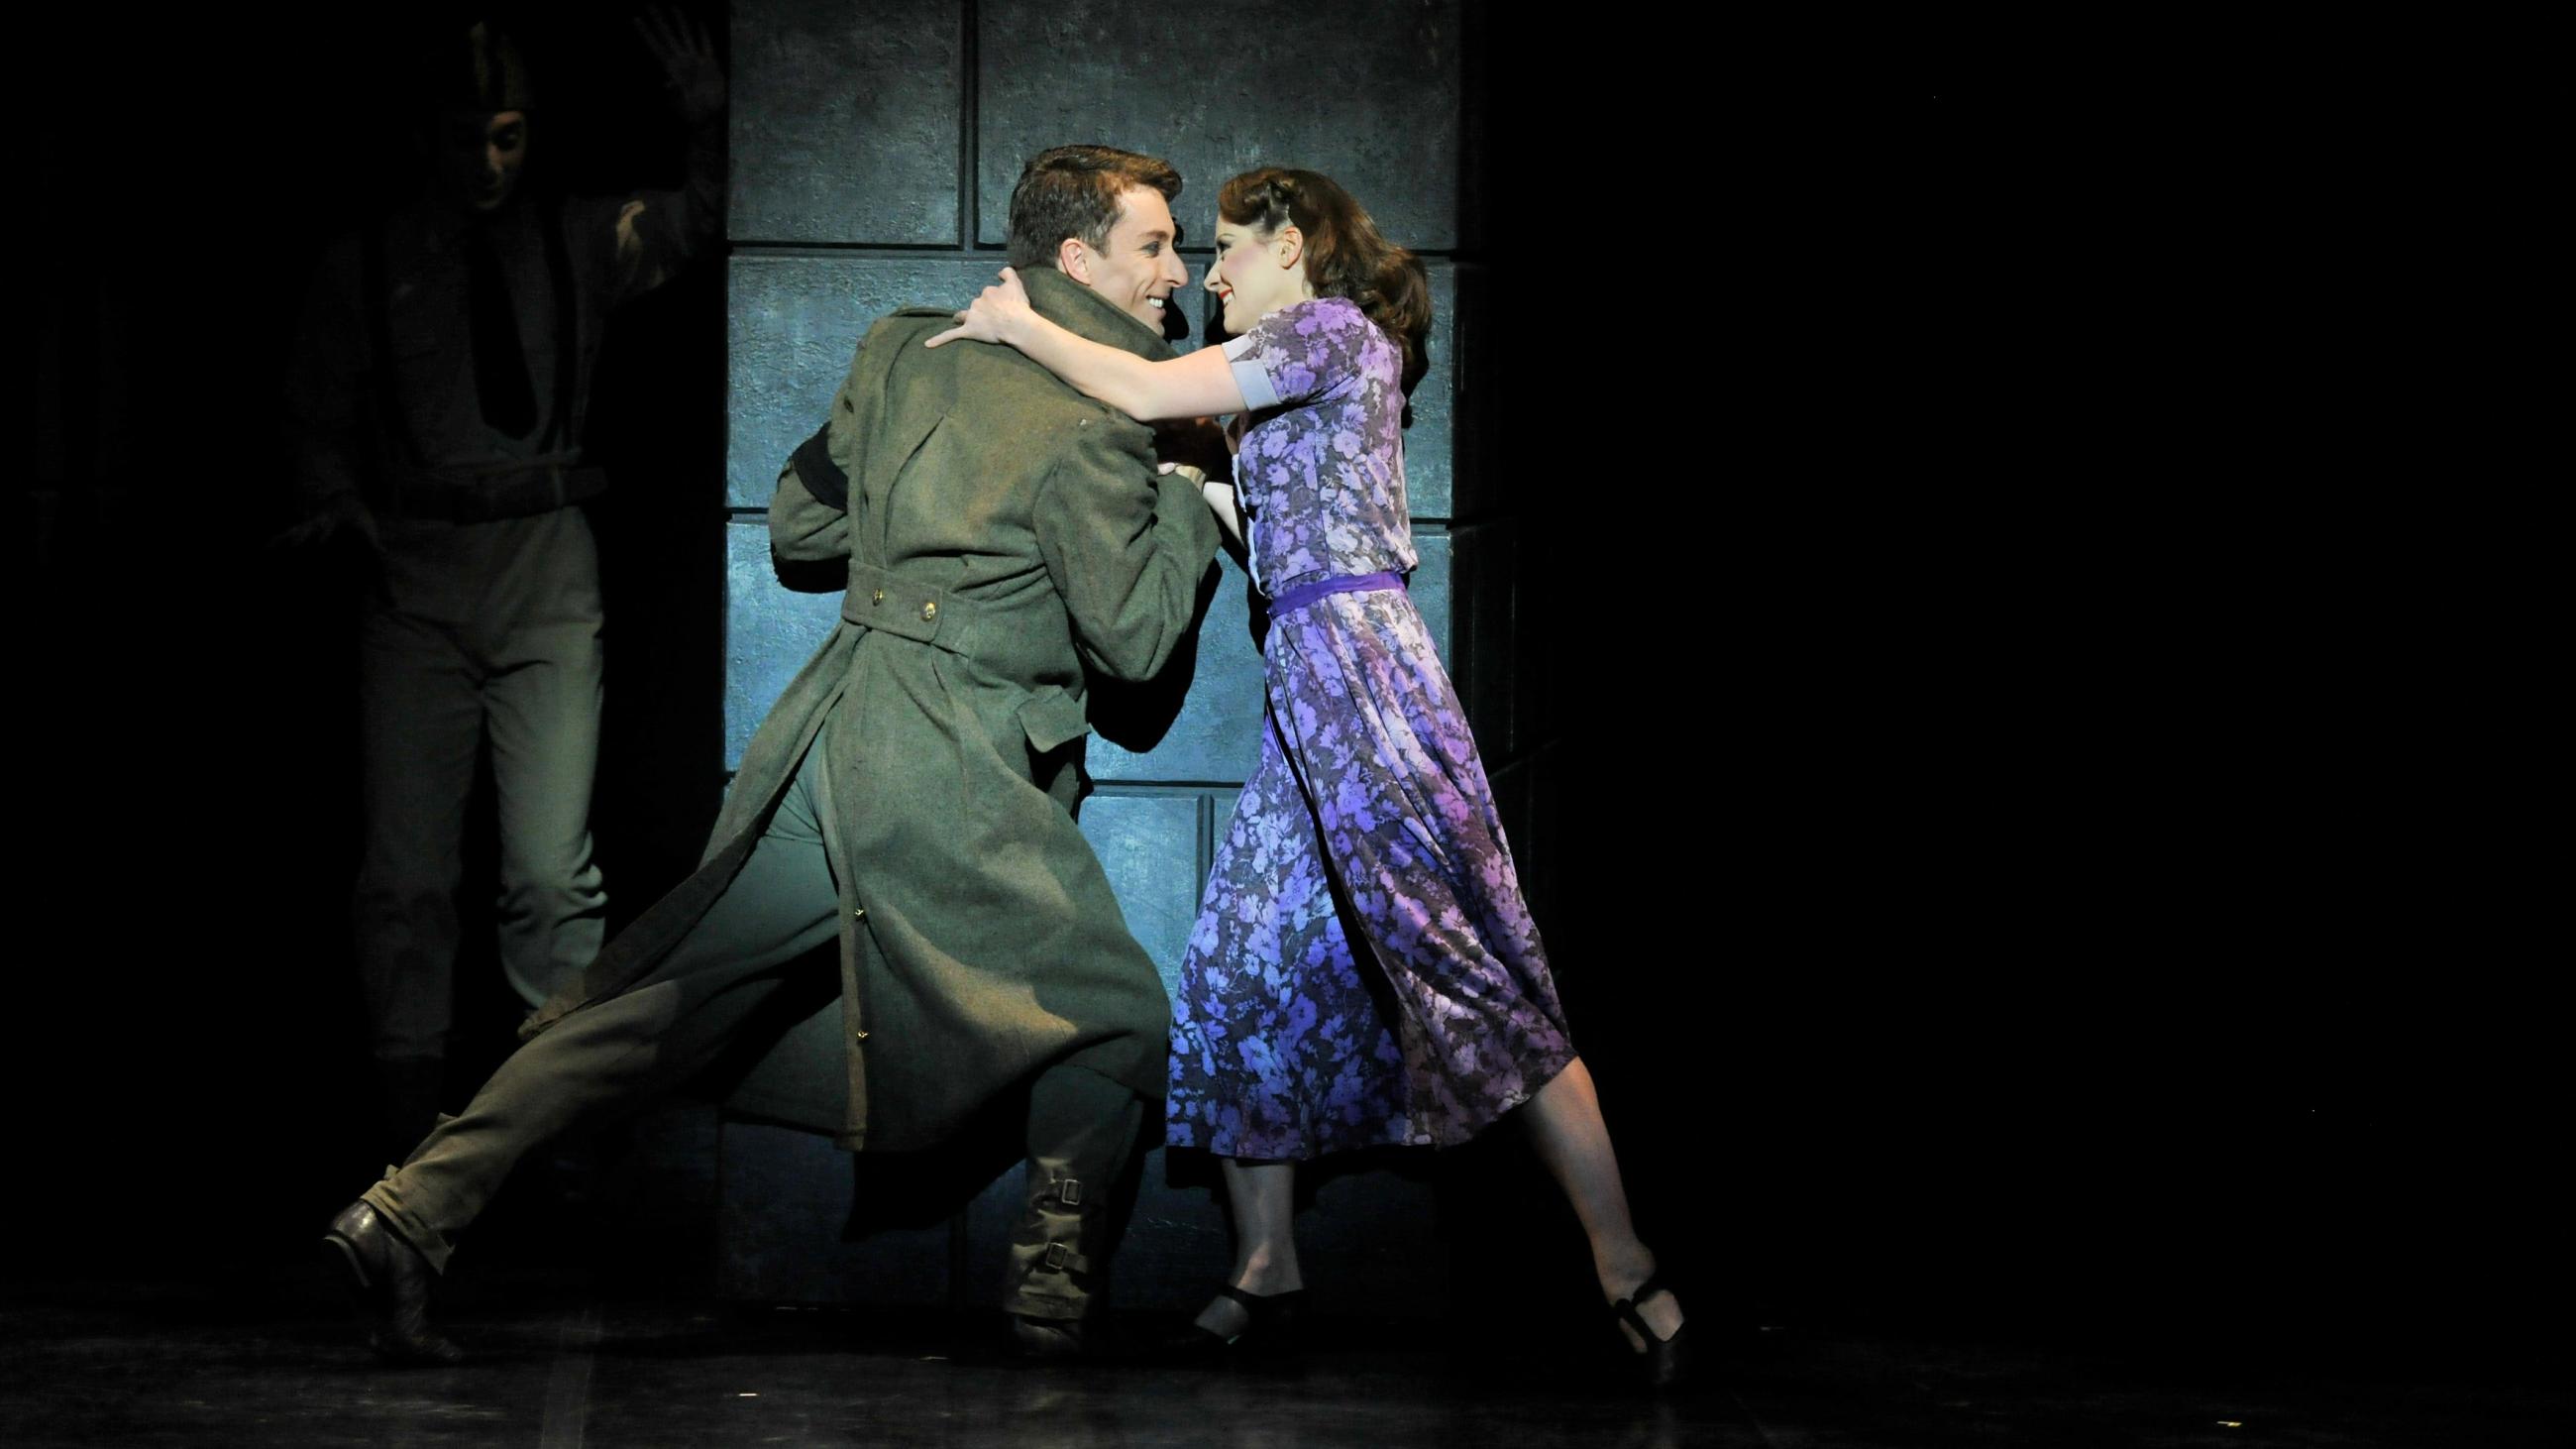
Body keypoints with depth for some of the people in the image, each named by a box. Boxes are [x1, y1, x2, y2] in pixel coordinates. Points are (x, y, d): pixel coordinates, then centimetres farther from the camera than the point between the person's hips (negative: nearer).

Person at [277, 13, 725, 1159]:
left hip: (548, 569, 0)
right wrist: (336, 500, -8)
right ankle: (409, 1120, 3)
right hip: (416, 578, 0)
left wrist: (710, 124, -19)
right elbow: (320, 414, 11)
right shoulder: (366, 265, 7)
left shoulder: (580, 243, 9)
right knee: (407, 869, -4)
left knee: (554, 870, -5)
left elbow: (699, 222, 0)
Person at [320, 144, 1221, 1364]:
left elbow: (796, 521, 20)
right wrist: (1188, 503, 6)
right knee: (1117, 1021, 9)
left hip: (826, 733, 7)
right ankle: (1052, 1283, 3)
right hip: (949, 770, -7)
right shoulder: (1092, 429, -8)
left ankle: (411, 1209, 0)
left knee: (648, 1001, 7)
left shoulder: (903, 347, 13)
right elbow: (1134, 639, -6)